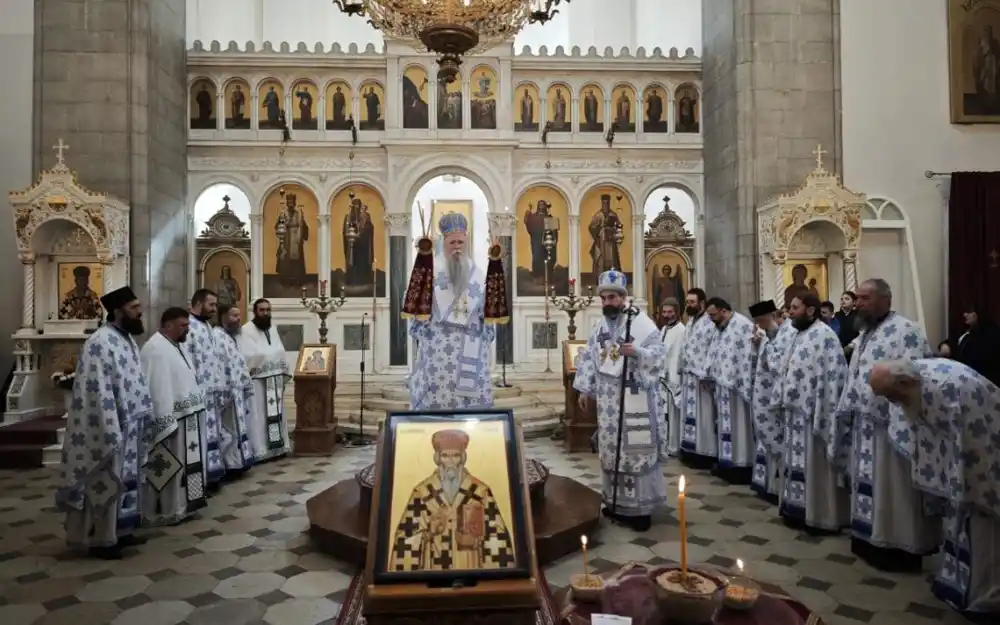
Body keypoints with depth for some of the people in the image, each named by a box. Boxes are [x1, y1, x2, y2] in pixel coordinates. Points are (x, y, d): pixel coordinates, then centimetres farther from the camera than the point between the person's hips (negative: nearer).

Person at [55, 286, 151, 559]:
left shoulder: (127, 338, 10)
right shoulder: (101, 342, -19)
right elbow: (98, 391, -23)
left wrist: (144, 415, 14)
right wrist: (110, 432, -23)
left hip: (128, 426, 9)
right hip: (108, 429, -9)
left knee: (124, 480, 16)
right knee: (103, 483, 3)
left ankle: (120, 531, 28)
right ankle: (99, 539, 14)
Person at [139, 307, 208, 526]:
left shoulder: (174, 346, 14)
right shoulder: (155, 349, -18)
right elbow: (156, 389, -23)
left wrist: (196, 407, 17)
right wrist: (166, 424, -24)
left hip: (184, 418, 10)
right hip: (168, 421, -10)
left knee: (181, 467, 17)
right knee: (166, 469, 0)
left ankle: (178, 506, 27)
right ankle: (163, 512, 11)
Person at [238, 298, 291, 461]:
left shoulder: (273, 330, 14)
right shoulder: (246, 331, -8)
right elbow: (246, 357, -18)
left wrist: (283, 375, 7)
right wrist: (270, 355, -13)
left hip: (275, 380, 7)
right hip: (257, 381, -7)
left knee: (276, 414, 11)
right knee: (258, 416, -5)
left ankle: (277, 447, 19)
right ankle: (259, 451, 0)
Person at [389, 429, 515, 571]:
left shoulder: (481, 491, -1)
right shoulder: (422, 492, -1)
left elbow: (497, 537, -2)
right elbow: (407, 538, -1)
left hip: (471, 566, 0)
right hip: (434, 566, 0)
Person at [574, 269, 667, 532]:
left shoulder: (641, 322, -7)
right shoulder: (599, 327, 12)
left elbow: (659, 352, -12)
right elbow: (589, 358, 14)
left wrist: (636, 351, -30)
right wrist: (585, 389, 10)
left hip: (635, 398, -6)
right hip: (608, 399, 6)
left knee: (636, 449, -4)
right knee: (611, 449, 11)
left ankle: (640, 507, 5)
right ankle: (617, 502, 24)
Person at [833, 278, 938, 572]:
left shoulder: (905, 331, -15)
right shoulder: (865, 334, 13)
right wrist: (847, 412, 17)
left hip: (890, 424, -9)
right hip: (865, 423, 9)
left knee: (893, 491, 2)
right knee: (869, 486, 16)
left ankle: (899, 547, 15)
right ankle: (870, 539, 27)